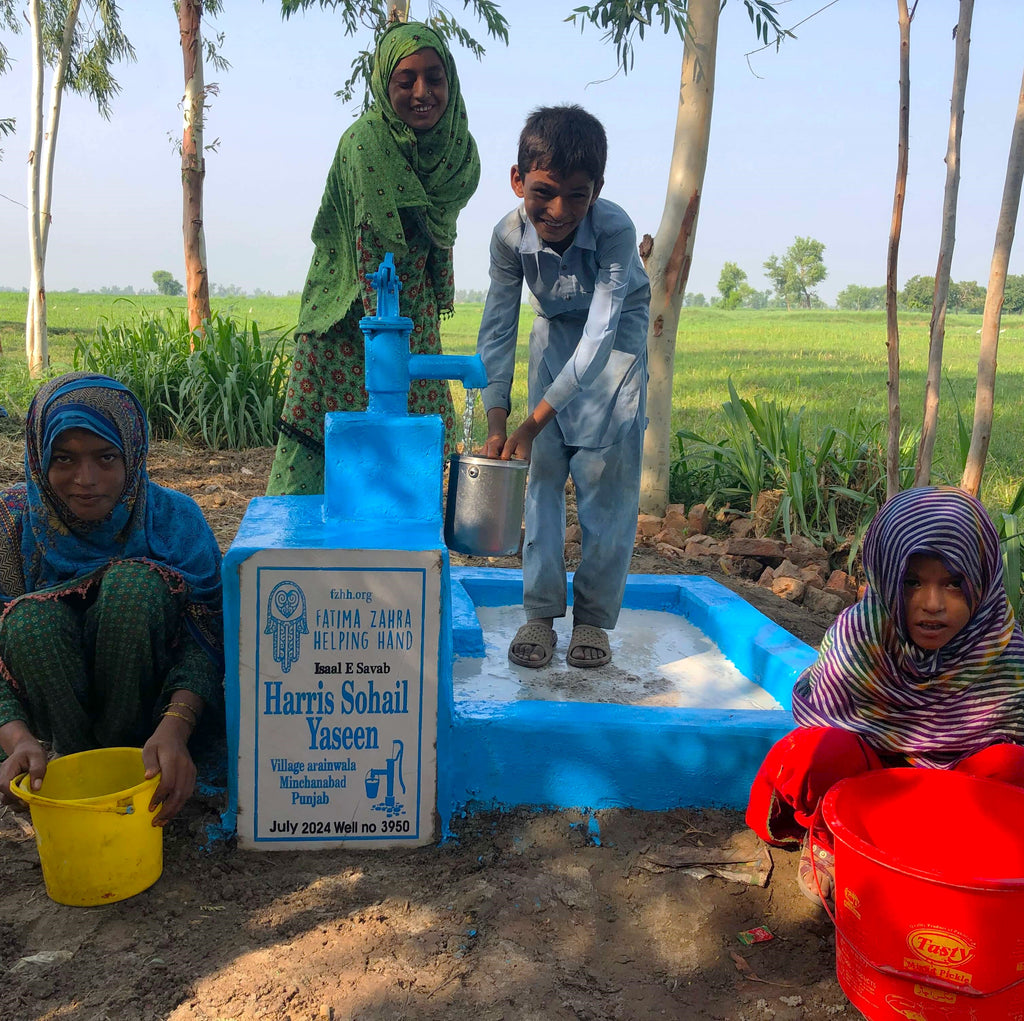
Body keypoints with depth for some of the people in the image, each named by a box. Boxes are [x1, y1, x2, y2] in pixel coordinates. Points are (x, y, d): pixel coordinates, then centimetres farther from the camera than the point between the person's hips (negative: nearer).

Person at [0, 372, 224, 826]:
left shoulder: (173, 516, -15)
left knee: (135, 581, -29)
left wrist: (174, 728, -41)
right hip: (53, 703, 1)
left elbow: (206, 637, -22)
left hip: (143, 698, -1)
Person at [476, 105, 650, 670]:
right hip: (554, 332, 3)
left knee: (608, 477, -7)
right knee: (541, 471, -3)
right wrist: (497, 420, -28)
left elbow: (599, 337, -37)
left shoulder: (615, 229, -35)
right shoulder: (510, 236, -24)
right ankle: (539, 612, 6)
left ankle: (594, 617, 5)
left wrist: (533, 421, -42)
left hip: (617, 333, -3)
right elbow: (497, 331, -18)